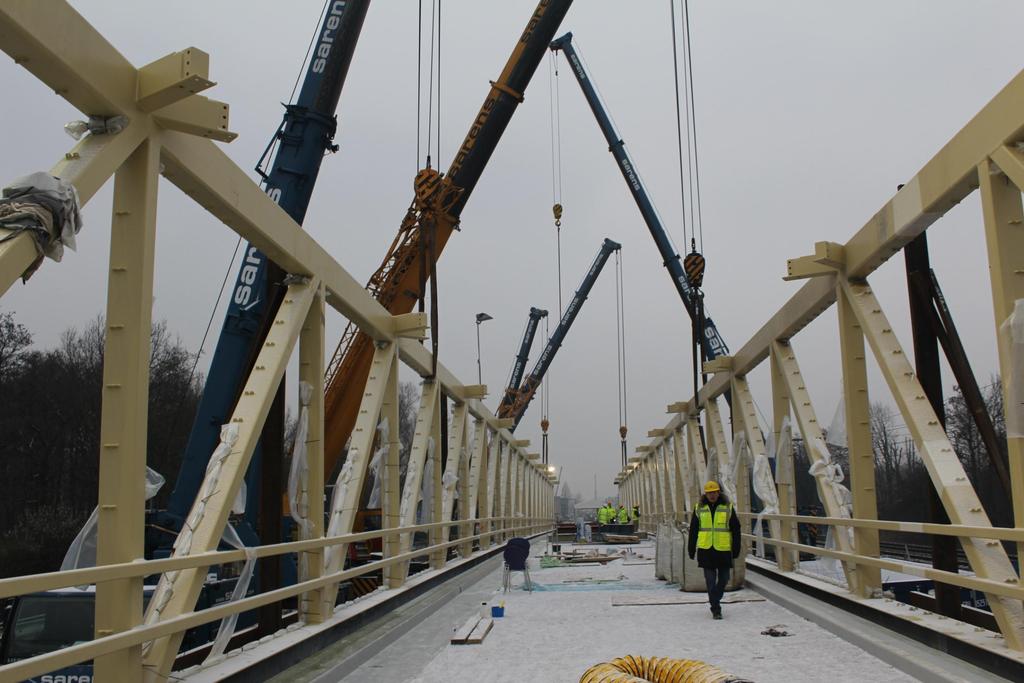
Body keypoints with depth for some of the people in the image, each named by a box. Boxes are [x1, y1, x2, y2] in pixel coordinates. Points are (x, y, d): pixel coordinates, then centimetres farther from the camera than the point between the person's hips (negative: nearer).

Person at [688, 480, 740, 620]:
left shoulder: (728, 507, 0)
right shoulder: (699, 508, 4)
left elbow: (735, 529, 3)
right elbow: (693, 530, 9)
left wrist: (736, 549, -1)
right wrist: (691, 549, 8)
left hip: (723, 550, 0)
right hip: (706, 550, 0)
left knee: (724, 578, 7)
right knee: (710, 580, -1)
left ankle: (714, 600, 30)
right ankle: (716, 609, 6)